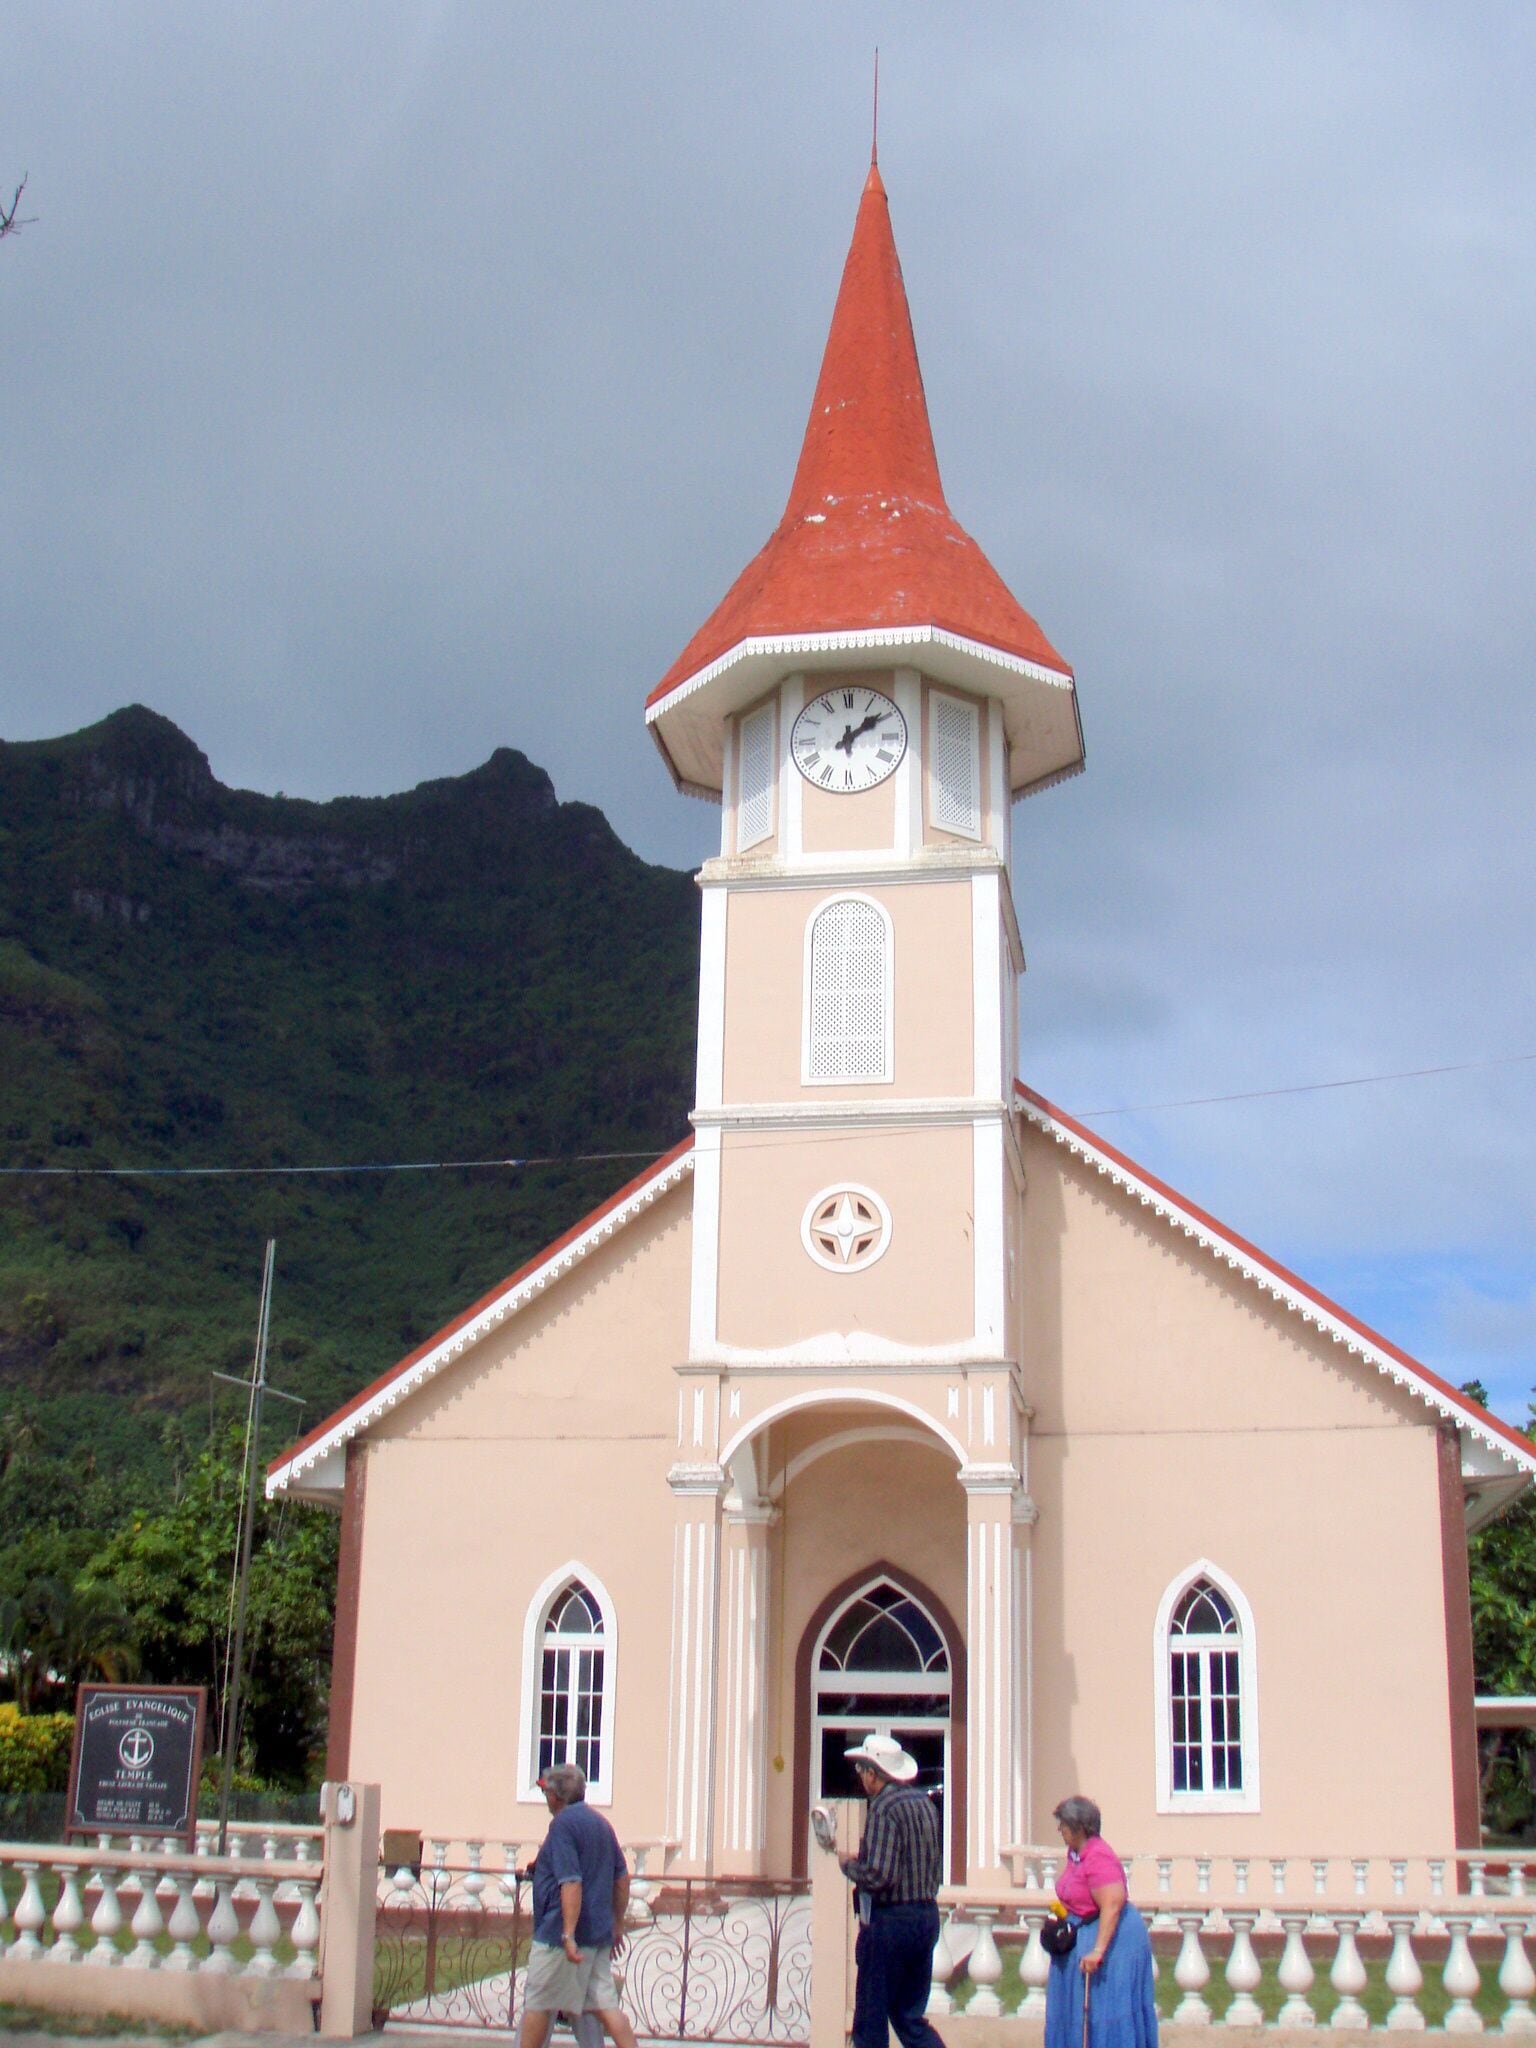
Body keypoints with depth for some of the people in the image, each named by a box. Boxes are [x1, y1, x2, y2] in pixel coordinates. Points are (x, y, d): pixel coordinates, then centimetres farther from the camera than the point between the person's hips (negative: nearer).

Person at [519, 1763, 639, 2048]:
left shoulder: (563, 1824, -12)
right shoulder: (601, 1823, 13)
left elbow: (571, 1883, -22)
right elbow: (622, 1878, 17)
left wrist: (568, 1935, -24)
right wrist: (618, 1924, 23)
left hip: (558, 1933, -8)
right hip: (600, 1934, 8)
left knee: (537, 2003, 5)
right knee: (605, 2005, 5)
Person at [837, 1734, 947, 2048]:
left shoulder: (883, 1808, -15)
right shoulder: (924, 1802, 10)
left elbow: (876, 1876, -22)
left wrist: (848, 1864, -4)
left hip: (890, 1920, -8)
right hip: (928, 1916, 8)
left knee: (870, 2020, 3)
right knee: (910, 2016, 15)